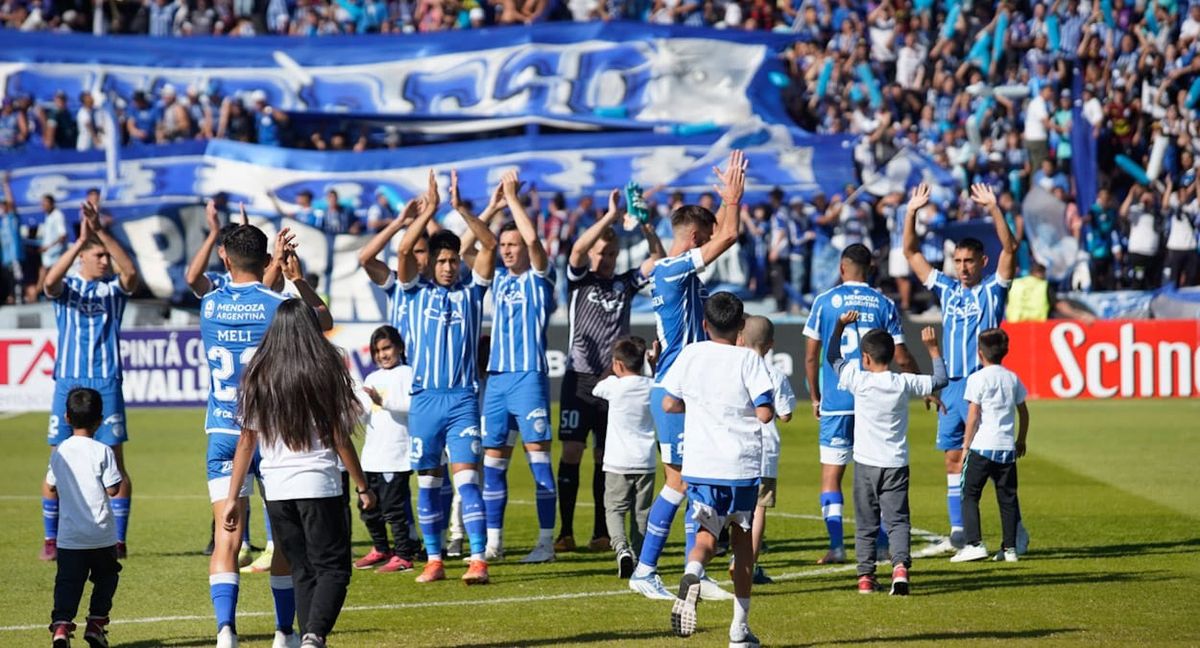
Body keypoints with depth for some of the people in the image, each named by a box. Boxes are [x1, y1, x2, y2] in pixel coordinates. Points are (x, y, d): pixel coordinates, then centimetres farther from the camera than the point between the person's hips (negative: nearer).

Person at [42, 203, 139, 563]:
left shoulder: (114, 288, 6)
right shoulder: (66, 287, 4)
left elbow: (131, 272, -16)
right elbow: (50, 281, -20)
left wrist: (101, 232, -23)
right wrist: (81, 239, -26)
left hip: (106, 384, 0)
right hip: (68, 383, 0)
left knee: (115, 464, -2)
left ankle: (118, 540, 4)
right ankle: (51, 540, 8)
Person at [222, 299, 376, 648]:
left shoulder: (259, 376, 5)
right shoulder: (324, 373, -4)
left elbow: (246, 441, 4)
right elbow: (340, 439, -3)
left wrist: (233, 497, 8)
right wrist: (362, 488, 7)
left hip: (276, 488, 4)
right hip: (319, 484, -4)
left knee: (303, 571, 13)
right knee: (333, 567, 0)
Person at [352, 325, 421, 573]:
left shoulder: (407, 374, -3)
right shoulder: (372, 378, 20)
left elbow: (412, 404, -18)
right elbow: (362, 410, 21)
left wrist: (383, 401, -28)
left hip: (396, 454, -8)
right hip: (372, 455, 8)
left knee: (394, 506, -9)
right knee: (369, 508, 13)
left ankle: (403, 555, -2)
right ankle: (380, 549, 29)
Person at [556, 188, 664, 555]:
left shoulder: (625, 283, 12)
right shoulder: (579, 280, 5)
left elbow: (659, 259, 2)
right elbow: (577, 249, -14)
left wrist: (646, 227, -14)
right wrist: (610, 216, -22)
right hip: (580, 379, -2)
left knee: (605, 457, 5)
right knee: (571, 452, -6)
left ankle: (601, 532, 10)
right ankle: (565, 532, -4)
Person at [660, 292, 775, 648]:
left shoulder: (691, 355, 3)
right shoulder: (749, 360, -6)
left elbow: (669, 404, 10)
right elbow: (765, 413, -12)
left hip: (699, 465, 1)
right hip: (742, 465, -1)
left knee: (707, 534, 5)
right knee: (742, 537, 14)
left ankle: (692, 575, -32)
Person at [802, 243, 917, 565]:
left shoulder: (825, 301, 1)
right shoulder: (883, 304, 4)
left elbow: (811, 356, 2)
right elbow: (902, 358, 2)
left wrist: (815, 397, 14)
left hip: (835, 402, -2)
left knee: (831, 475, 3)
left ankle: (837, 546, -7)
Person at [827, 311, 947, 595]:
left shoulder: (859, 380, -8)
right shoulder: (904, 383, -4)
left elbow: (833, 357, 7)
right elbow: (940, 380, 10)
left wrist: (840, 325, 15)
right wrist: (933, 347, 18)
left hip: (866, 463, -1)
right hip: (896, 463, 1)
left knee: (866, 522, 9)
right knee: (898, 520, 0)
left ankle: (866, 575, 8)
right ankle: (900, 566, -21)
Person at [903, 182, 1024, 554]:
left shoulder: (993, 289, 1)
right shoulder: (947, 289, 13)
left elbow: (1010, 248, -13)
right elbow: (911, 252, 14)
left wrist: (993, 209, -21)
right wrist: (912, 213, 4)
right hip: (950, 385, 5)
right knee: (953, 457, 5)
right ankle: (958, 531, 9)